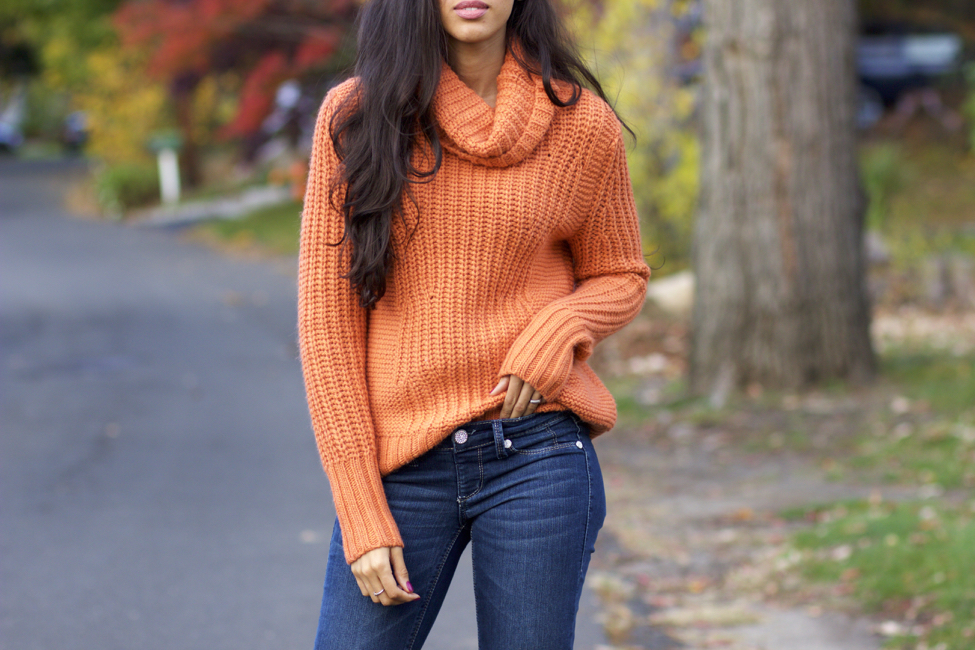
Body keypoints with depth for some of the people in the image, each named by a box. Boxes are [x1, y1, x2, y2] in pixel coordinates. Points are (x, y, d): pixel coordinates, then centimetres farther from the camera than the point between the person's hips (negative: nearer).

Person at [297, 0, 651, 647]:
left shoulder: (581, 124, 0)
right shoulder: (353, 115, 0)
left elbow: (620, 276, 14)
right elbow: (327, 320, -1)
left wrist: (559, 329, -10)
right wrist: (360, 515, -5)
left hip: (537, 455, 0)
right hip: (400, 465, 0)